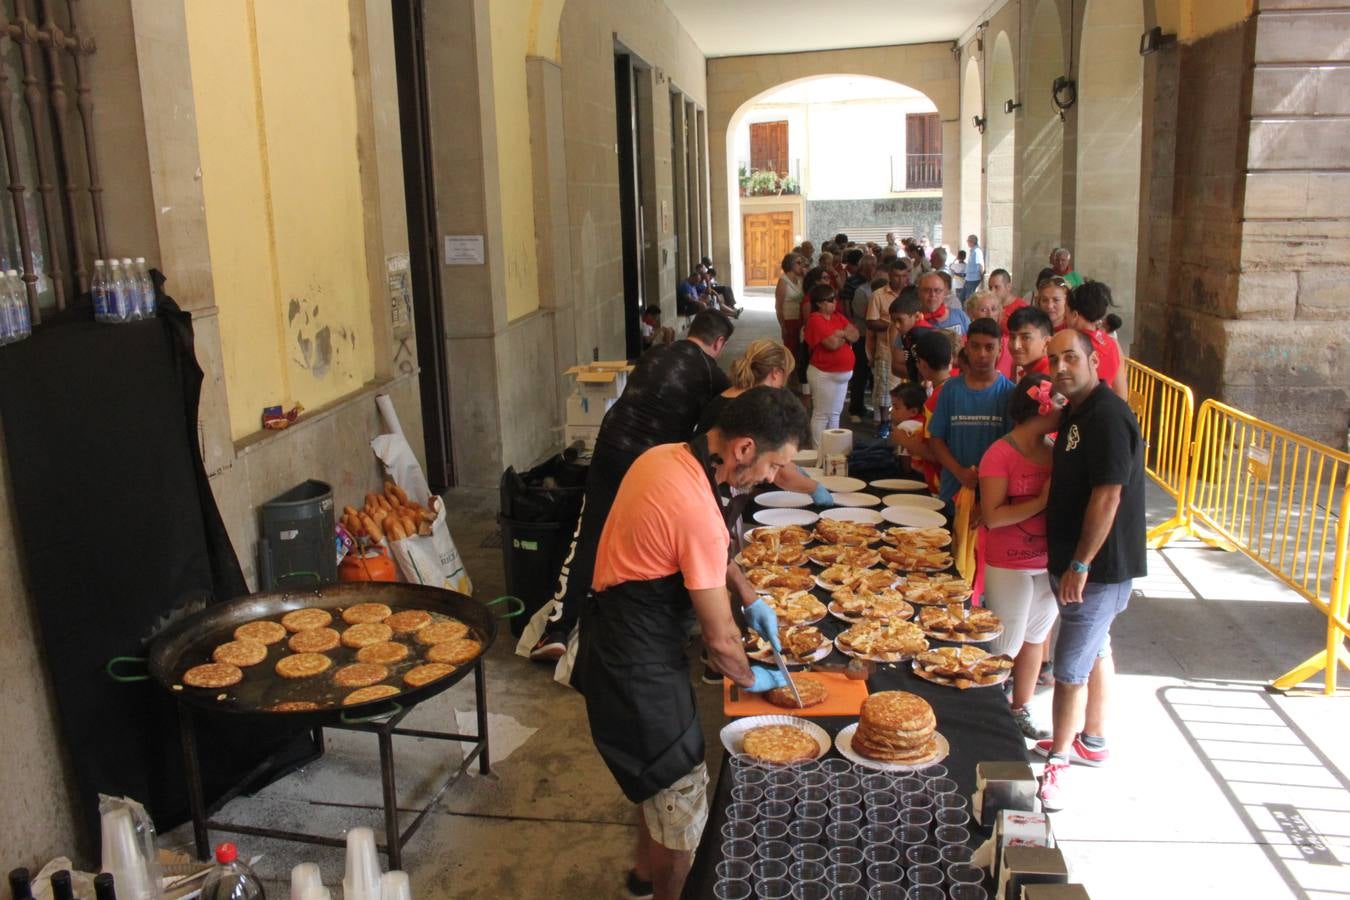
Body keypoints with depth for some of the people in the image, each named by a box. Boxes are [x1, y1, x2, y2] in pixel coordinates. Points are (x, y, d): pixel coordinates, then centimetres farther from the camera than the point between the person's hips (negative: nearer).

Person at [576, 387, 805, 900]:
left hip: (615, 638, 10)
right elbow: (720, 639, -19)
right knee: (684, 800, 5)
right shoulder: (698, 511, -30)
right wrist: (751, 679, 1)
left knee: (661, 781, 28)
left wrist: (750, 598, 15)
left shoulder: (664, 455, -2)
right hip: (639, 661, -10)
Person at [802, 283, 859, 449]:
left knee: (835, 413, 15)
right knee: (822, 415, -4)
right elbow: (833, 344, -24)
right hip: (824, 374, -9)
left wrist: (842, 334, -17)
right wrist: (846, 336, -4)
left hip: (842, 373, 9)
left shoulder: (838, 317, 10)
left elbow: (855, 335, 4)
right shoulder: (815, 320, -16)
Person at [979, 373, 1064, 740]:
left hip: (1047, 562, 7)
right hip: (1009, 566, -7)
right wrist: (1042, 501, -23)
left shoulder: (1052, 450, 3)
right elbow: (992, 516, -21)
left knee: (1035, 638, 18)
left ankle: (1020, 711, 34)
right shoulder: (1000, 454, -16)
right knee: (1005, 647, 3)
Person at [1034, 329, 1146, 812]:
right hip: (1081, 559, 10)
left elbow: (1107, 497, -25)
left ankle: (1057, 762, 10)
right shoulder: (1076, 413, 10)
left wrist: (1080, 565, -23)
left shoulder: (1107, 416, -22)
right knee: (1095, 648, 22)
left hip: (1100, 566, -10)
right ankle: (1092, 740, 37)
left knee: (1070, 667, -3)